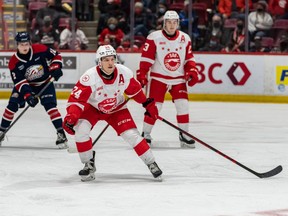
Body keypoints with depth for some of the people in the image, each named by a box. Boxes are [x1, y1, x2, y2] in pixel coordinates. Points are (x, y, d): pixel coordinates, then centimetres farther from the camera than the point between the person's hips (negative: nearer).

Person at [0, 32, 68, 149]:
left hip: (45, 83, -2)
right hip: (26, 85, 2)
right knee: (12, 104, -7)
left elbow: (56, 56, -7)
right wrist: (28, 95, -35)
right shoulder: (14, 62, -20)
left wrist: (55, 68, -23)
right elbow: (20, 82, -23)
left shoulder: (40, 49, -22)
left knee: (50, 105, -18)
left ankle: (61, 134, -16)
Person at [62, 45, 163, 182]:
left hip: (116, 108, 2)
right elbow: (76, 99, -32)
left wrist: (148, 104, 7)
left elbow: (134, 90, -2)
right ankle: (89, 164, -6)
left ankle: (151, 163, 5)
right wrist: (71, 117, -47)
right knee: (81, 129, -25)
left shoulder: (124, 73, -23)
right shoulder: (90, 77, -33)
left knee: (131, 134, -11)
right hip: (92, 107, -2)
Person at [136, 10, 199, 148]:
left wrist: (192, 72, 0)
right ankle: (145, 134, 8)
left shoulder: (185, 38, 3)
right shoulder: (154, 38, -9)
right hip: (158, 78, -3)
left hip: (178, 79, 3)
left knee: (183, 105, -6)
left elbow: (189, 58, 11)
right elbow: (146, 59, -8)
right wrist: (141, 76, -13)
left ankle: (184, 135, 7)